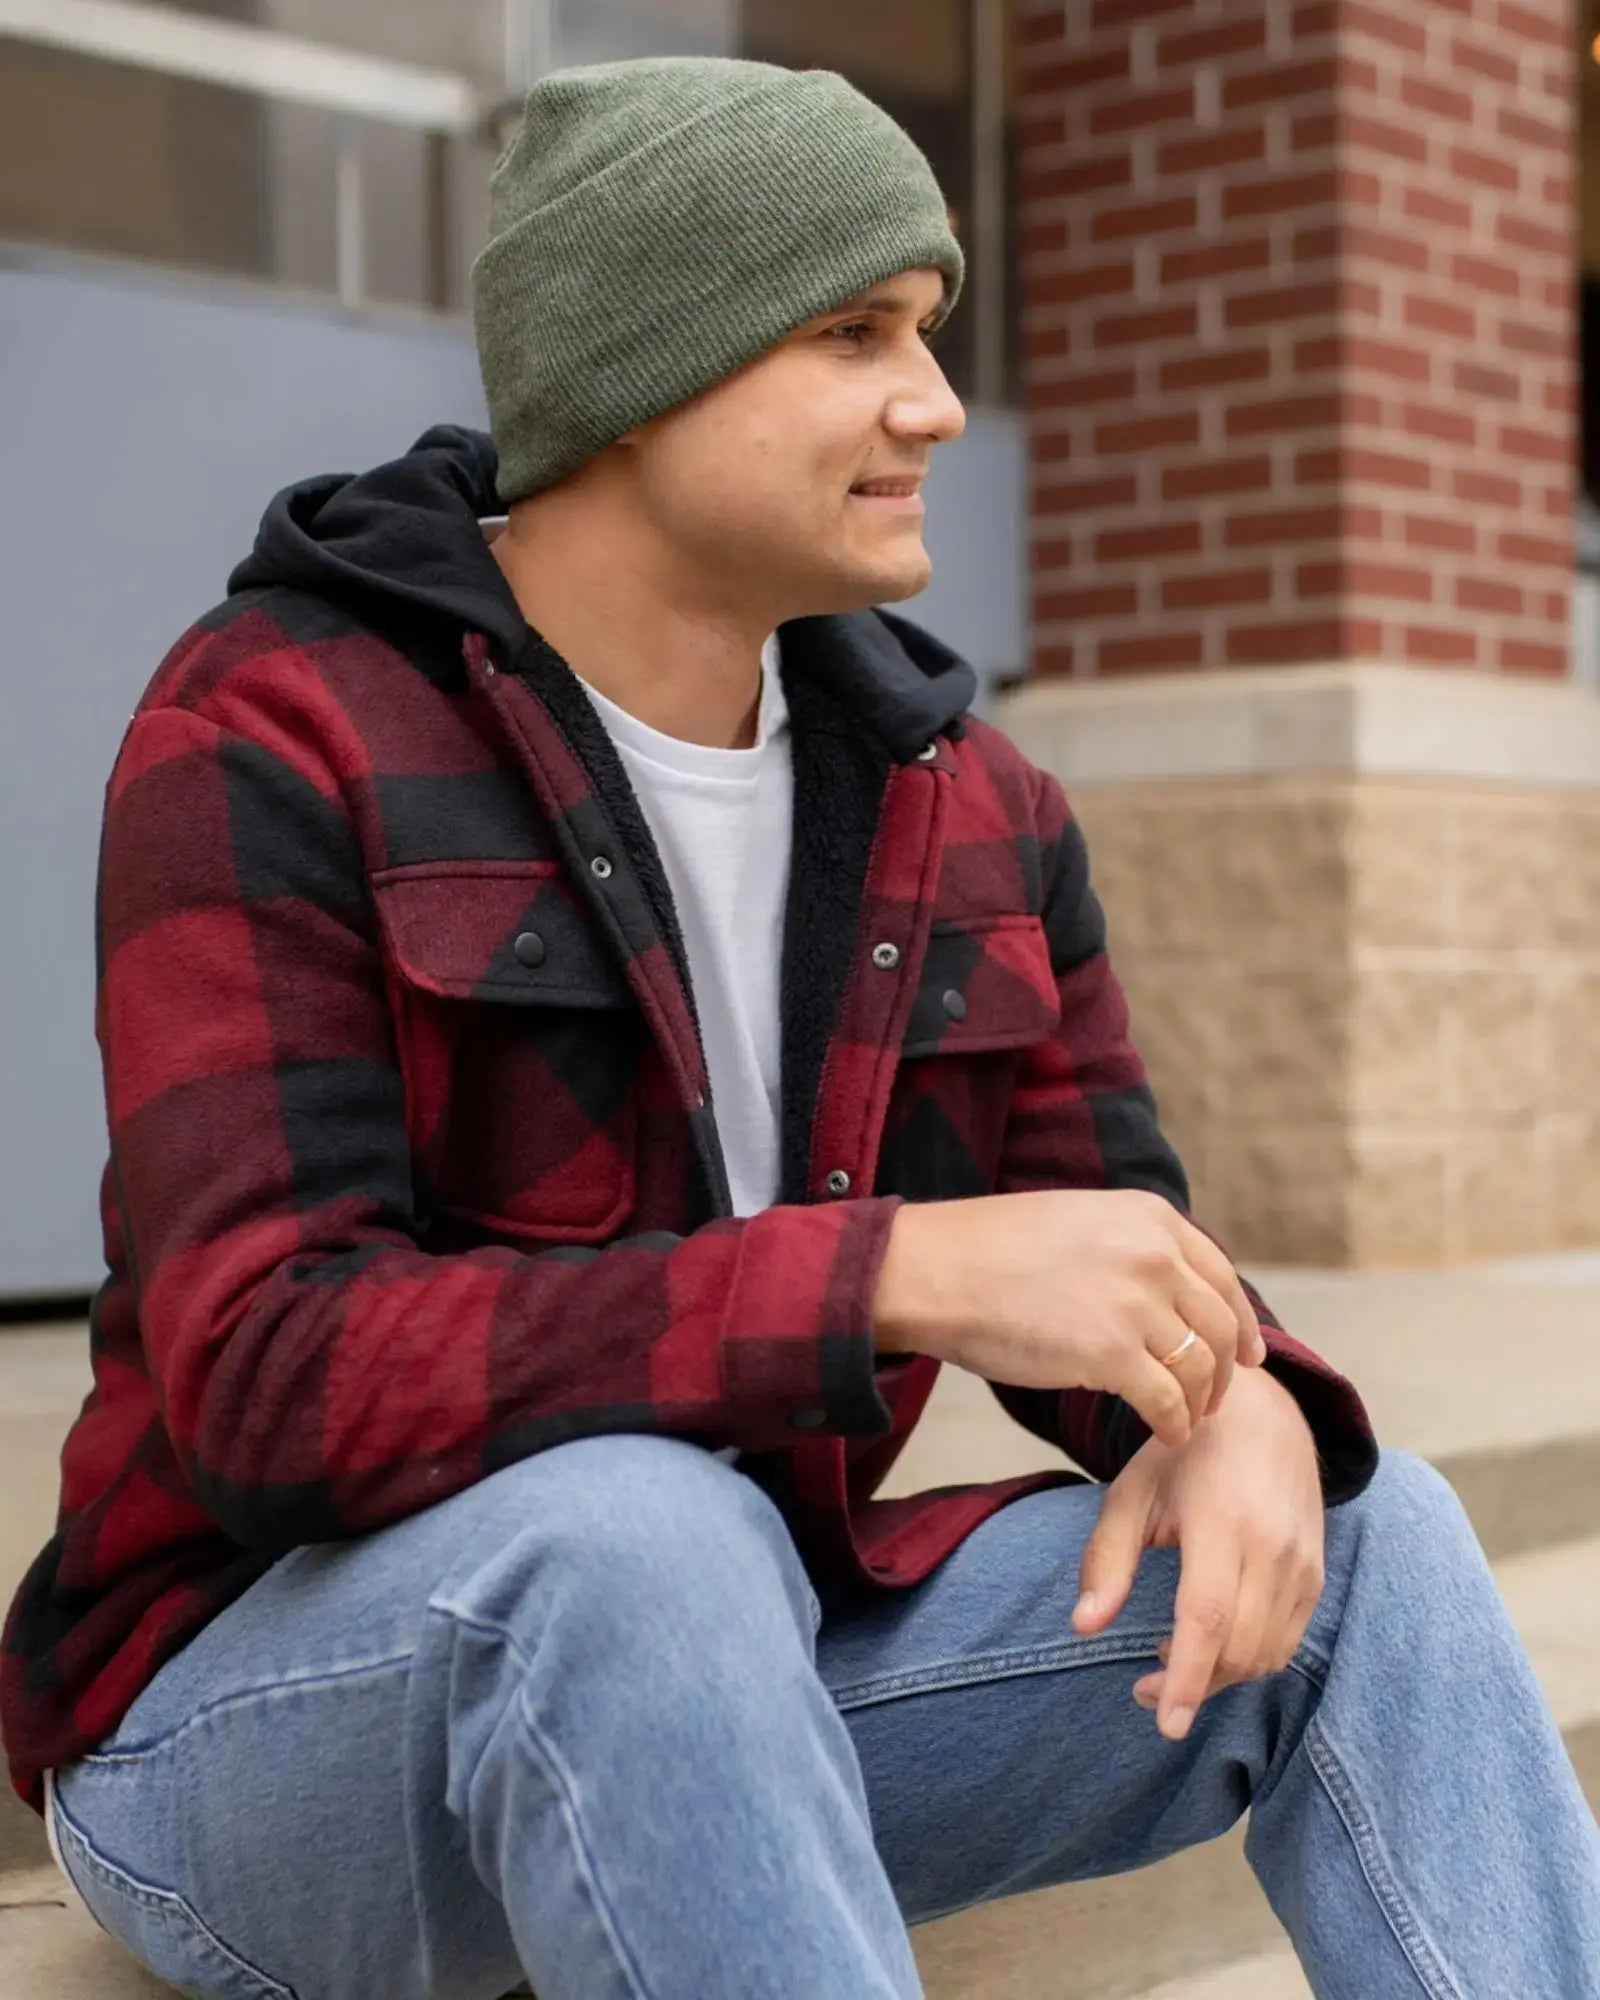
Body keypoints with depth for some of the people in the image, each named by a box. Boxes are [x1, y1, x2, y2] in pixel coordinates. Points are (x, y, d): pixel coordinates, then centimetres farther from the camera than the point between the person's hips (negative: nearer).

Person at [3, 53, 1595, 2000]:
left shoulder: (970, 812, 2)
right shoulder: (269, 742, -16)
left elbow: (1102, 1280, 4)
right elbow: (269, 1380, -26)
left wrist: (1242, 1409, -21)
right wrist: (901, 1272, -35)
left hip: (719, 1697, 6)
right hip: (265, 1713, -5)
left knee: (1368, 1542, -10)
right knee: (639, 1531, -38)